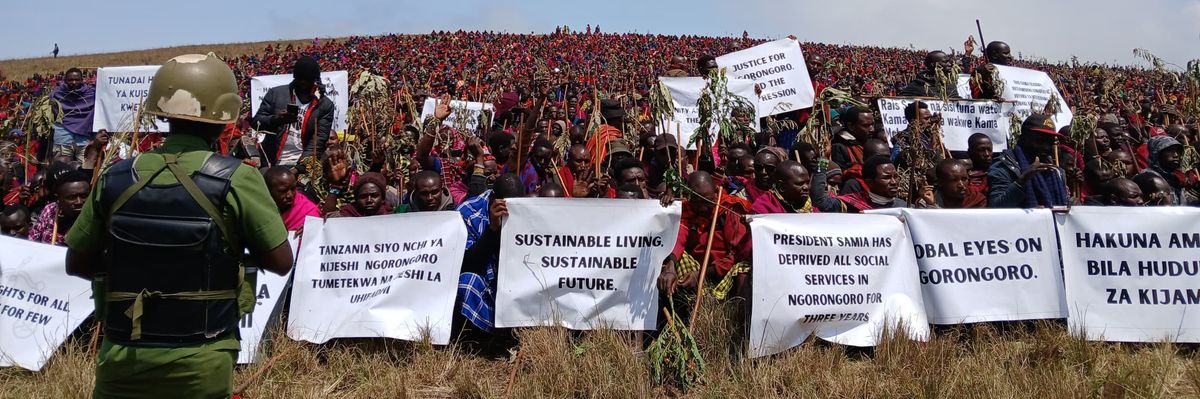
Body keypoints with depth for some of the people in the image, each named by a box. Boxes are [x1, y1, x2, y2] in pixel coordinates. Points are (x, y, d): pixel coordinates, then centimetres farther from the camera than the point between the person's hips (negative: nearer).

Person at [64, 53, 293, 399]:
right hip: (198, 364, -2)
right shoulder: (236, 179, -14)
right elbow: (281, 261, -10)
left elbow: (77, 264, 6)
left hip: (122, 359, 3)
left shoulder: (116, 179, -4)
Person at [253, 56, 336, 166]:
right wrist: (276, 119, -17)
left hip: (302, 165, -1)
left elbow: (319, 140, -5)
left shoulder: (325, 105, 1)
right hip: (272, 163, 1)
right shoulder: (275, 93, 5)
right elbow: (256, 122, 5)